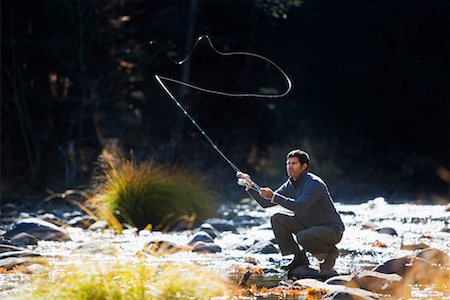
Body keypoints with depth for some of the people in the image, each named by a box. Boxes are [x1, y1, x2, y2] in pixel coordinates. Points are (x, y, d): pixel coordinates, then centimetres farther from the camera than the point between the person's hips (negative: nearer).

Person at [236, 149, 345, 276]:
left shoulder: (314, 183, -22)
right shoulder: (290, 186, 4)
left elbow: (300, 206, -38)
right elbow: (265, 203, 4)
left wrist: (274, 196, -40)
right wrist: (250, 185, -8)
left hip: (332, 229, -8)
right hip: (308, 225, 8)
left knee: (303, 237, -36)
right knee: (277, 220, -5)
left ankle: (329, 252, -4)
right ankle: (299, 259, 1)